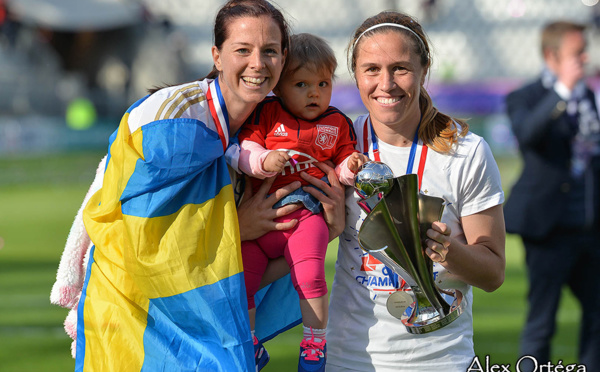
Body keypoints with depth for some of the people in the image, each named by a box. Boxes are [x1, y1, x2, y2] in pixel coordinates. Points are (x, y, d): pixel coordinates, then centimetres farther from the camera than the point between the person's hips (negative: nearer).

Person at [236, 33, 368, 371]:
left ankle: (315, 344, -11)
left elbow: (341, 171, 17)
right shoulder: (266, 114, 5)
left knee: (310, 275, -26)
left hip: (307, 213, -1)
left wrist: (350, 168, -6)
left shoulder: (338, 123, 11)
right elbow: (244, 152, 1)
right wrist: (264, 161, -19)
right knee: (239, 281, -4)